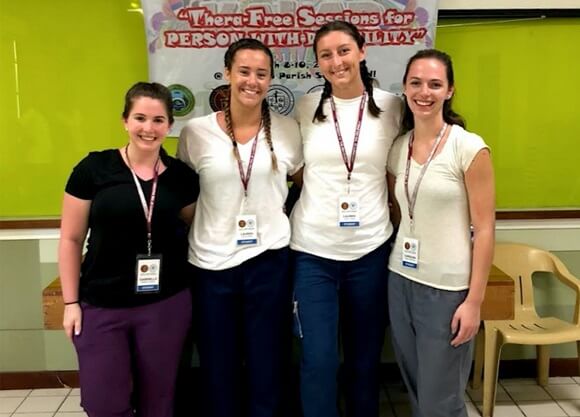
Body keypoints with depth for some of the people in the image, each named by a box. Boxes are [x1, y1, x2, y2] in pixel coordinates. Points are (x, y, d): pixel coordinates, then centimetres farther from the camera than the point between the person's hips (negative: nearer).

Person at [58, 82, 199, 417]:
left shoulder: (182, 176, 0)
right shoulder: (93, 169, -7)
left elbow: (193, 230, 14)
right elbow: (71, 239, -1)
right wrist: (71, 302, -2)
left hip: (166, 305, 2)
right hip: (101, 307, -1)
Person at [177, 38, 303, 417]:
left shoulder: (288, 130, -1)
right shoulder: (196, 132, -3)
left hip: (269, 259, 0)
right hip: (211, 262, 0)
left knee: (267, 365, 12)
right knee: (218, 368, 14)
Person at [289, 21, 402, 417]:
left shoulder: (391, 106, 0)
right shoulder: (307, 108, 1)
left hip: (370, 250, 1)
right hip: (313, 250, 0)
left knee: (366, 358, 14)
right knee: (319, 361, 0)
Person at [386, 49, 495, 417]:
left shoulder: (469, 148, -10)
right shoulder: (397, 147, 5)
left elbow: (484, 230, -11)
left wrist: (474, 301, -13)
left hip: (448, 288, -5)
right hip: (401, 281, 5)